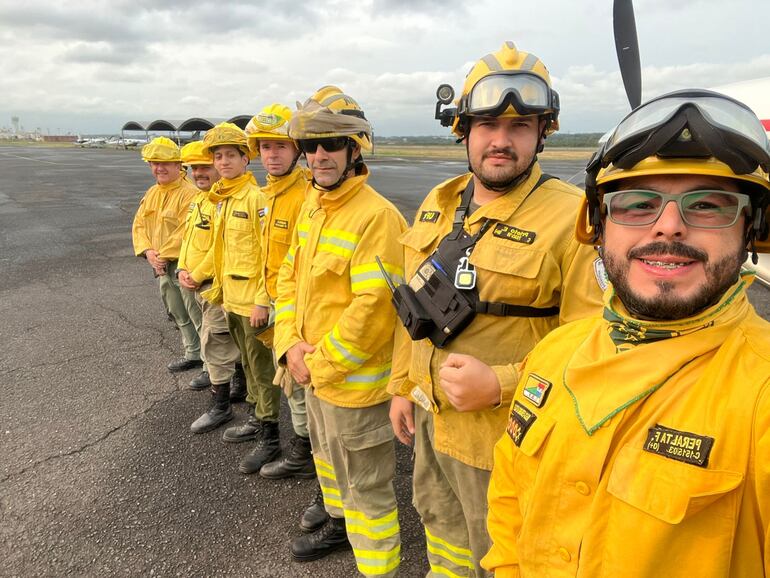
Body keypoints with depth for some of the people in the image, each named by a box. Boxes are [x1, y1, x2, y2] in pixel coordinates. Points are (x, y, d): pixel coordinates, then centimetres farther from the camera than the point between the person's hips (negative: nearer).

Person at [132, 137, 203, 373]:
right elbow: (139, 224, 10)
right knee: (178, 314, 19)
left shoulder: (189, 193, -16)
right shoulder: (152, 193, 12)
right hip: (162, 265, 9)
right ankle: (193, 354, 34)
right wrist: (148, 251, -7)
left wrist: (163, 255, -17)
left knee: (197, 314, -4)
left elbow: (185, 231, -22)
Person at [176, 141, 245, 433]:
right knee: (231, 340, 19)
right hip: (199, 285, 10)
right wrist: (183, 269, 4)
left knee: (214, 344, -4)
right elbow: (188, 237, 20)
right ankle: (242, 384, 34)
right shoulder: (199, 200, 15)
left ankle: (221, 406, 8)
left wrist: (197, 276, -16)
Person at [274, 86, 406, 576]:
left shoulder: (376, 216, -22)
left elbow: (372, 309, -26)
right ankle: (339, 524, 54)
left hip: (356, 379, -9)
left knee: (367, 486, 6)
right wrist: (292, 343, -4)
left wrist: (322, 363, -18)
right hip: (314, 370, 9)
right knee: (328, 457, 29)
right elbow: (290, 277, 9)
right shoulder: (312, 207, 6)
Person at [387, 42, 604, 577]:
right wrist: (403, 385, 13)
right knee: (441, 526, 29)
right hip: (430, 415, 7)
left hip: (503, 438, -6)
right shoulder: (438, 203, 2)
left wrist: (500, 386, -28)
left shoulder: (572, 218, -20)